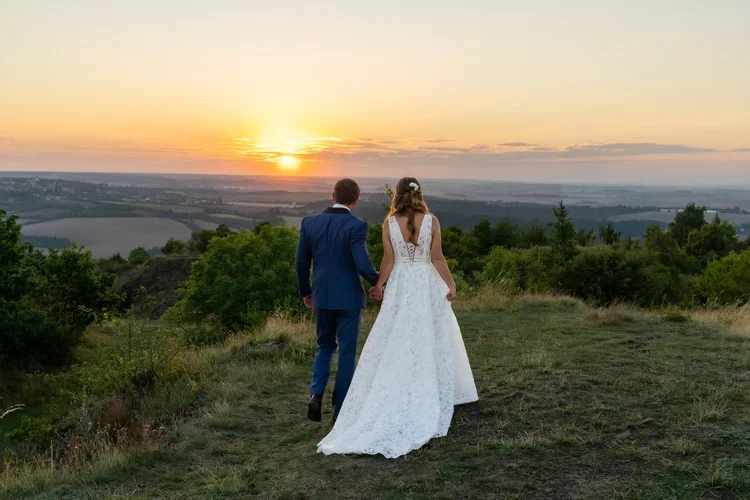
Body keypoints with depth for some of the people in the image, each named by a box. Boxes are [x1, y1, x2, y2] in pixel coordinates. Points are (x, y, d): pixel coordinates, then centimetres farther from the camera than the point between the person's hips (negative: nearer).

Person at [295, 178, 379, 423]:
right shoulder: (356, 225, -14)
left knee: (325, 345, 22)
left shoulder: (309, 222, -1)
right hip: (349, 297, -4)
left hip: (322, 296, 4)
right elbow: (363, 265, -19)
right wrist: (378, 282, 1)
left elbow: (301, 263, 3)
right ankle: (340, 408, 16)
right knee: (347, 352, 9)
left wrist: (305, 292, 18)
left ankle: (316, 393, 2)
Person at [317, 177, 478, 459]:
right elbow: (437, 259, -6)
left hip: (400, 286, 0)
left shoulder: (389, 223, -5)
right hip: (427, 285, 0)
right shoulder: (432, 221, -6)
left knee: (396, 343, 8)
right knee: (431, 340, 12)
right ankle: (431, 398, 18)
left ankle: (398, 399, 11)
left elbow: (389, 261, -4)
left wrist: (378, 285, 8)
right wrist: (451, 284, 2)